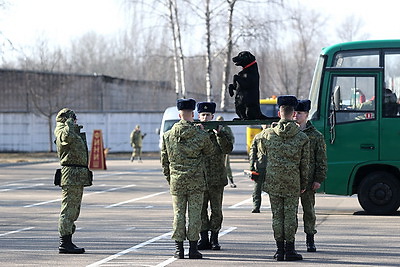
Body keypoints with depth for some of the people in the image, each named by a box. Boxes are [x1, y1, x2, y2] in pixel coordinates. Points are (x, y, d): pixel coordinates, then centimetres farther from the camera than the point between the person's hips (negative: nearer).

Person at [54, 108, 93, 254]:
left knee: (73, 211, 14)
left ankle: (67, 241, 19)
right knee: (68, 210, -11)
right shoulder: (62, 132, -9)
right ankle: (64, 243, -12)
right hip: (72, 174, -11)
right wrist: (69, 123, -19)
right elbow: (67, 136, -34)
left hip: (78, 177, 11)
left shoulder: (74, 133, 22)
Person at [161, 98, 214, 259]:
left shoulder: (168, 136, 0)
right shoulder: (201, 135, -8)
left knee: (178, 214, 7)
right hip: (196, 181, -2)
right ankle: (193, 248, 3)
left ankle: (179, 248, 6)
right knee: (194, 214, 3)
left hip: (176, 181, 2)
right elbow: (209, 152, 11)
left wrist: (169, 178, 18)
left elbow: (164, 160, 6)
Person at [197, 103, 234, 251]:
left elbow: (228, 149, -7)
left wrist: (219, 133, -16)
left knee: (216, 209, 3)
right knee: (201, 209, 2)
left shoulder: (221, 132, 5)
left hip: (216, 178, -1)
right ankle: (204, 239, 9)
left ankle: (214, 239, 11)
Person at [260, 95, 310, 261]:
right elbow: (305, 164, 2)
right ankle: (289, 250, 3)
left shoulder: (269, 134, -2)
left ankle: (280, 250, 7)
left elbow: (263, 150, 18)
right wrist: (303, 184, 12)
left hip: (273, 182, 1)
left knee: (277, 215, 6)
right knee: (290, 215, 3)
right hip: (293, 182, -1)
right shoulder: (302, 137, -3)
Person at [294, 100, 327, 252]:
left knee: (309, 210, 5)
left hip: (308, 180, -1)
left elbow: (321, 160, 3)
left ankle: (310, 241, 15)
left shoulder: (316, 136, 2)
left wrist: (319, 179, -5)